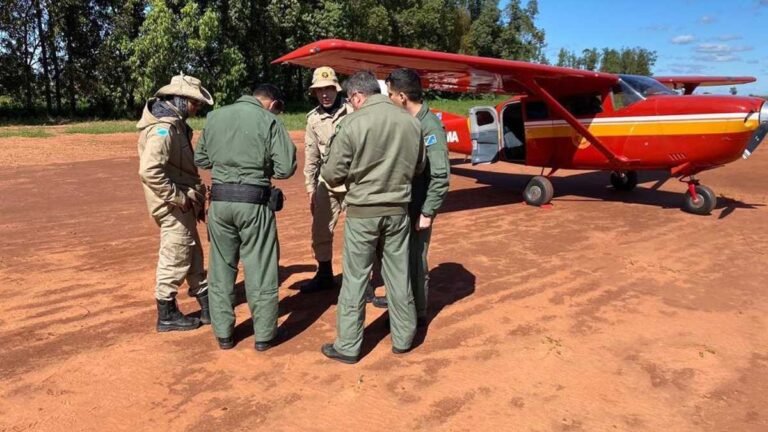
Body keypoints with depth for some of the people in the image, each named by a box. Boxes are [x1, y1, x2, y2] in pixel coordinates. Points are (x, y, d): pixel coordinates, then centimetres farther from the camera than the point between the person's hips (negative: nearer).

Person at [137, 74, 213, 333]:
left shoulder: (175, 124, 12)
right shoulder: (163, 128, -19)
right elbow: (149, 171, -29)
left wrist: (195, 198, 14)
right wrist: (178, 198, -22)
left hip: (183, 204, 10)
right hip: (174, 207, -10)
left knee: (193, 255, 18)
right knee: (175, 258, 1)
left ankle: (207, 305, 32)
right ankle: (167, 315, 16)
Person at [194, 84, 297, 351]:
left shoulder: (214, 116, 9)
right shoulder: (269, 120, -5)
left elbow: (200, 159, 15)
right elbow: (286, 168, -9)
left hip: (219, 200, 4)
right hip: (253, 201, -4)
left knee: (220, 269, 15)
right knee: (260, 270, 7)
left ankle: (223, 334, 24)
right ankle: (264, 335, 17)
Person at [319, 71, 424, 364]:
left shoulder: (353, 123, -14)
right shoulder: (410, 122, -1)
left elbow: (333, 174, -11)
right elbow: (417, 166, 8)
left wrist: (349, 175, 11)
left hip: (363, 211, -4)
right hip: (398, 210, 4)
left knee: (355, 279, 7)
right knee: (399, 276, 15)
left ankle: (348, 346, 17)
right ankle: (403, 338, 27)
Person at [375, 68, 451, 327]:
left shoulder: (430, 126, -18)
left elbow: (441, 175, -21)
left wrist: (427, 212, -20)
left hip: (418, 207, -8)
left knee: (415, 260, 4)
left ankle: (417, 313, 20)